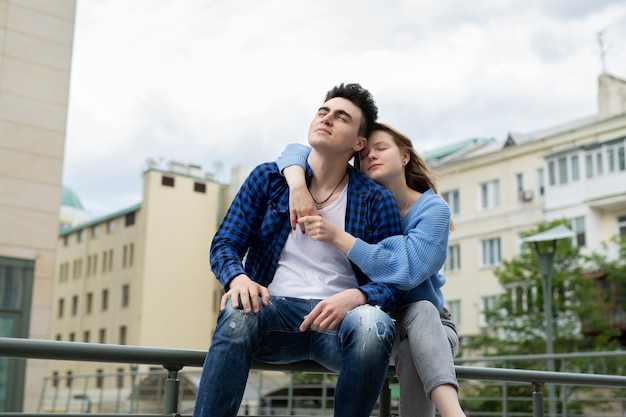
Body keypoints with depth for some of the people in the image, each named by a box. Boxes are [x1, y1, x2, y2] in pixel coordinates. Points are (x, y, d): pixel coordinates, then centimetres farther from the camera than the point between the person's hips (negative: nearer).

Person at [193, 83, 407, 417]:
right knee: (239, 313, -35)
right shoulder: (267, 178, 9)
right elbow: (225, 243, 7)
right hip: (275, 311, 0)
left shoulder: (377, 201, 6)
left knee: (374, 324, -35)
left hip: (339, 316, 0)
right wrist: (238, 278, -18)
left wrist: (354, 297, -22)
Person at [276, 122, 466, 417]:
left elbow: (406, 270, -27)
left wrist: (336, 236, -31)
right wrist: (298, 184, -26)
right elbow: (298, 152, -2)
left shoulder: (433, 209, -11)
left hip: (429, 325, -1)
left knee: (421, 311, -39)